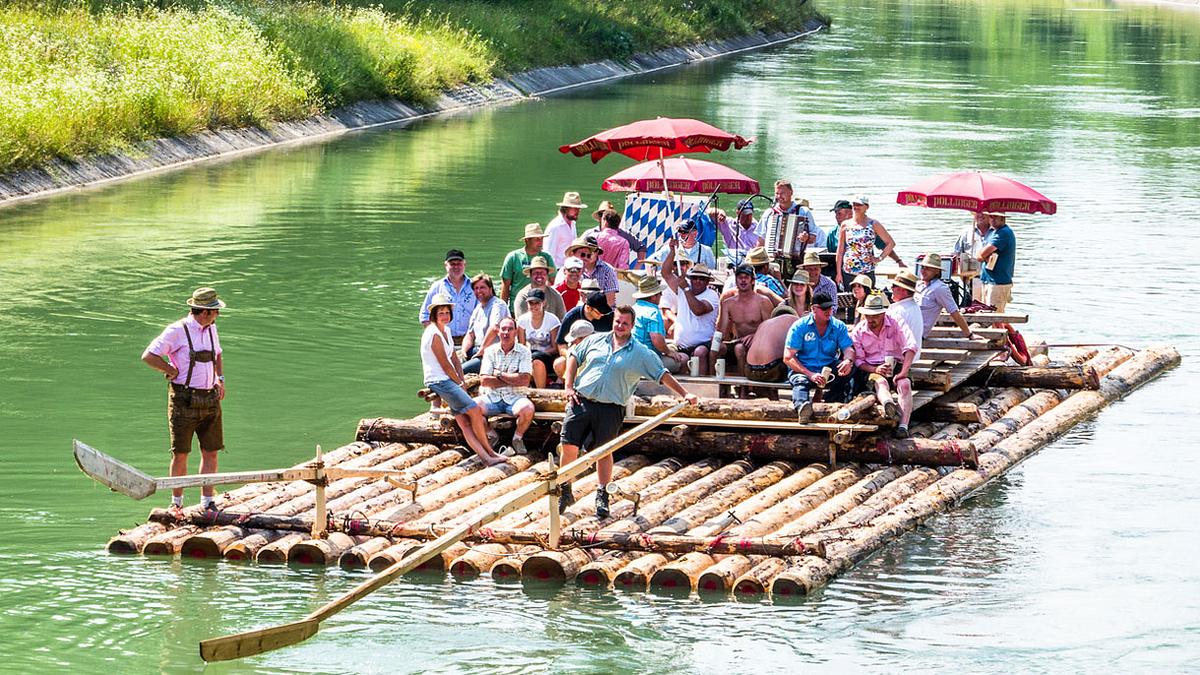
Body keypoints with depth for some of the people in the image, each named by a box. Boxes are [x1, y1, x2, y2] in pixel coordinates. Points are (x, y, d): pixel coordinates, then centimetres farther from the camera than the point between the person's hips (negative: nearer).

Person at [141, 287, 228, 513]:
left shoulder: (210, 329, 12)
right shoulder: (177, 331, -10)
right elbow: (148, 356, -12)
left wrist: (220, 379, 16)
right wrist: (175, 372, -9)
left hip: (210, 399, 6)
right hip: (184, 400, -6)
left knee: (210, 452, 3)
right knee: (180, 453, -1)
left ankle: (207, 501, 9)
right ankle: (176, 503, 8)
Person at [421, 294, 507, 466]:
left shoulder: (446, 330, 14)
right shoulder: (434, 334, -15)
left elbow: (455, 360, 17)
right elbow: (445, 365, -13)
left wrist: (461, 382, 5)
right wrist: (459, 383, -2)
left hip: (448, 381, 9)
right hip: (439, 381, -9)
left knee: (463, 422, -2)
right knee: (474, 410, -13)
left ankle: (485, 457, -12)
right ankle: (489, 452, -4)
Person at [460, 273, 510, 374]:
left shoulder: (498, 304, -8)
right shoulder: (477, 309, 21)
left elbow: (494, 329, -23)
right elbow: (470, 335, 22)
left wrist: (481, 350, -19)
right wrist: (463, 351, 1)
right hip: (476, 351, 9)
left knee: (462, 370, -27)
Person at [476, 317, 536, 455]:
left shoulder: (524, 352, 1)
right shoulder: (490, 351, 7)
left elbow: (525, 381, -11)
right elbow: (484, 380, -4)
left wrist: (499, 374, -7)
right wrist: (513, 380, -7)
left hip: (514, 397, -2)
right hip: (492, 397, 2)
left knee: (527, 408, -36)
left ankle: (518, 438, -2)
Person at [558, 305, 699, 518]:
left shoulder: (641, 353, 4)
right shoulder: (596, 340, 10)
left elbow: (663, 374, 4)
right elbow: (574, 356, 19)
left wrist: (684, 393, -5)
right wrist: (569, 386, 8)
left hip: (610, 409, -2)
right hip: (581, 400, 2)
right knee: (569, 446, -4)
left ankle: (602, 497, 11)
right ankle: (565, 492, 10)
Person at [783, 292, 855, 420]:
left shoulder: (838, 326, 7)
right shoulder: (800, 327, -3)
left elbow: (848, 349, -1)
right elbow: (788, 358, -8)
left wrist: (848, 360, -30)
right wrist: (810, 375, -21)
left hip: (829, 370, 3)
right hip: (803, 370, -3)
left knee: (849, 368, -26)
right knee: (800, 381, -37)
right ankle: (801, 406, -69)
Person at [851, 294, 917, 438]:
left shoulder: (896, 324, -1)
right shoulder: (858, 331, 4)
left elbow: (910, 347, -14)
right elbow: (858, 361, 2)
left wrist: (903, 372, -27)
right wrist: (875, 369, -19)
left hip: (896, 366, 1)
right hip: (871, 370, -1)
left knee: (905, 384, -32)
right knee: (880, 382, -36)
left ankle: (903, 426, -47)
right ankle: (888, 404, -71)